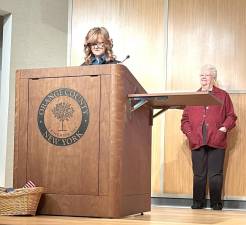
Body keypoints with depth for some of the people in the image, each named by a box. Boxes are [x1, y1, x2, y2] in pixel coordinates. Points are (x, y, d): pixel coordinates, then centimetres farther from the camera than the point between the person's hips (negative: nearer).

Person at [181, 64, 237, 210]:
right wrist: (189, 132, -1)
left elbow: (231, 116, 7)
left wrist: (224, 128, -9)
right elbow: (185, 119, 14)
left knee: (215, 175, -2)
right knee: (199, 175, 3)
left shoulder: (223, 96, 11)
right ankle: (198, 202, 10)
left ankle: (216, 203, 6)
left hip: (216, 142, -2)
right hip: (197, 142, 2)